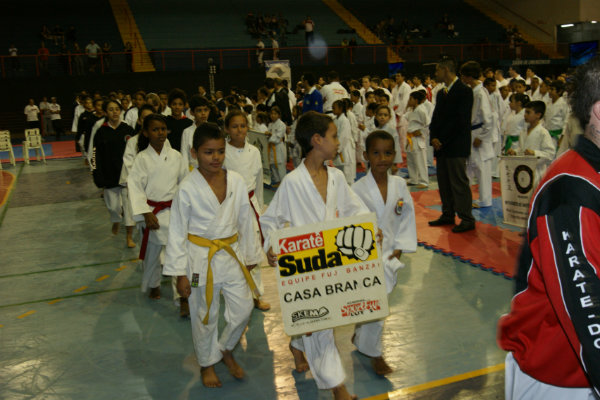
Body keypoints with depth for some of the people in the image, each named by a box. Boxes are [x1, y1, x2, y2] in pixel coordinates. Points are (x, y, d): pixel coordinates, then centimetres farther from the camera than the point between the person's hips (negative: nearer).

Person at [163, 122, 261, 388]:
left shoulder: (236, 181, -4)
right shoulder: (188, 188, -13)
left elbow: (246, 221, 6)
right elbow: (177, 233, -7)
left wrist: (249, 257, 11)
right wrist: (180, 273, -7)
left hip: (232, 255, 3)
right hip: (201, 259, -3)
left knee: (243, 309, 8)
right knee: (204, 316, 11)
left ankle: (226, 349, 37)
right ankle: (207, 363, 37)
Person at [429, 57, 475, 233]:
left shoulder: (464, 91, -9)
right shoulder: (441, 93, 18)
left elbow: (460, 120, -16)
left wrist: (442, 140, -14)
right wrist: (433, 137, 0)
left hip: (456, 146, -8)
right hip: (441, 145, 8)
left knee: (459, 182, -7)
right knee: (444, 182, 12)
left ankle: (467, 219, -1)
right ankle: (448, 215, 22)